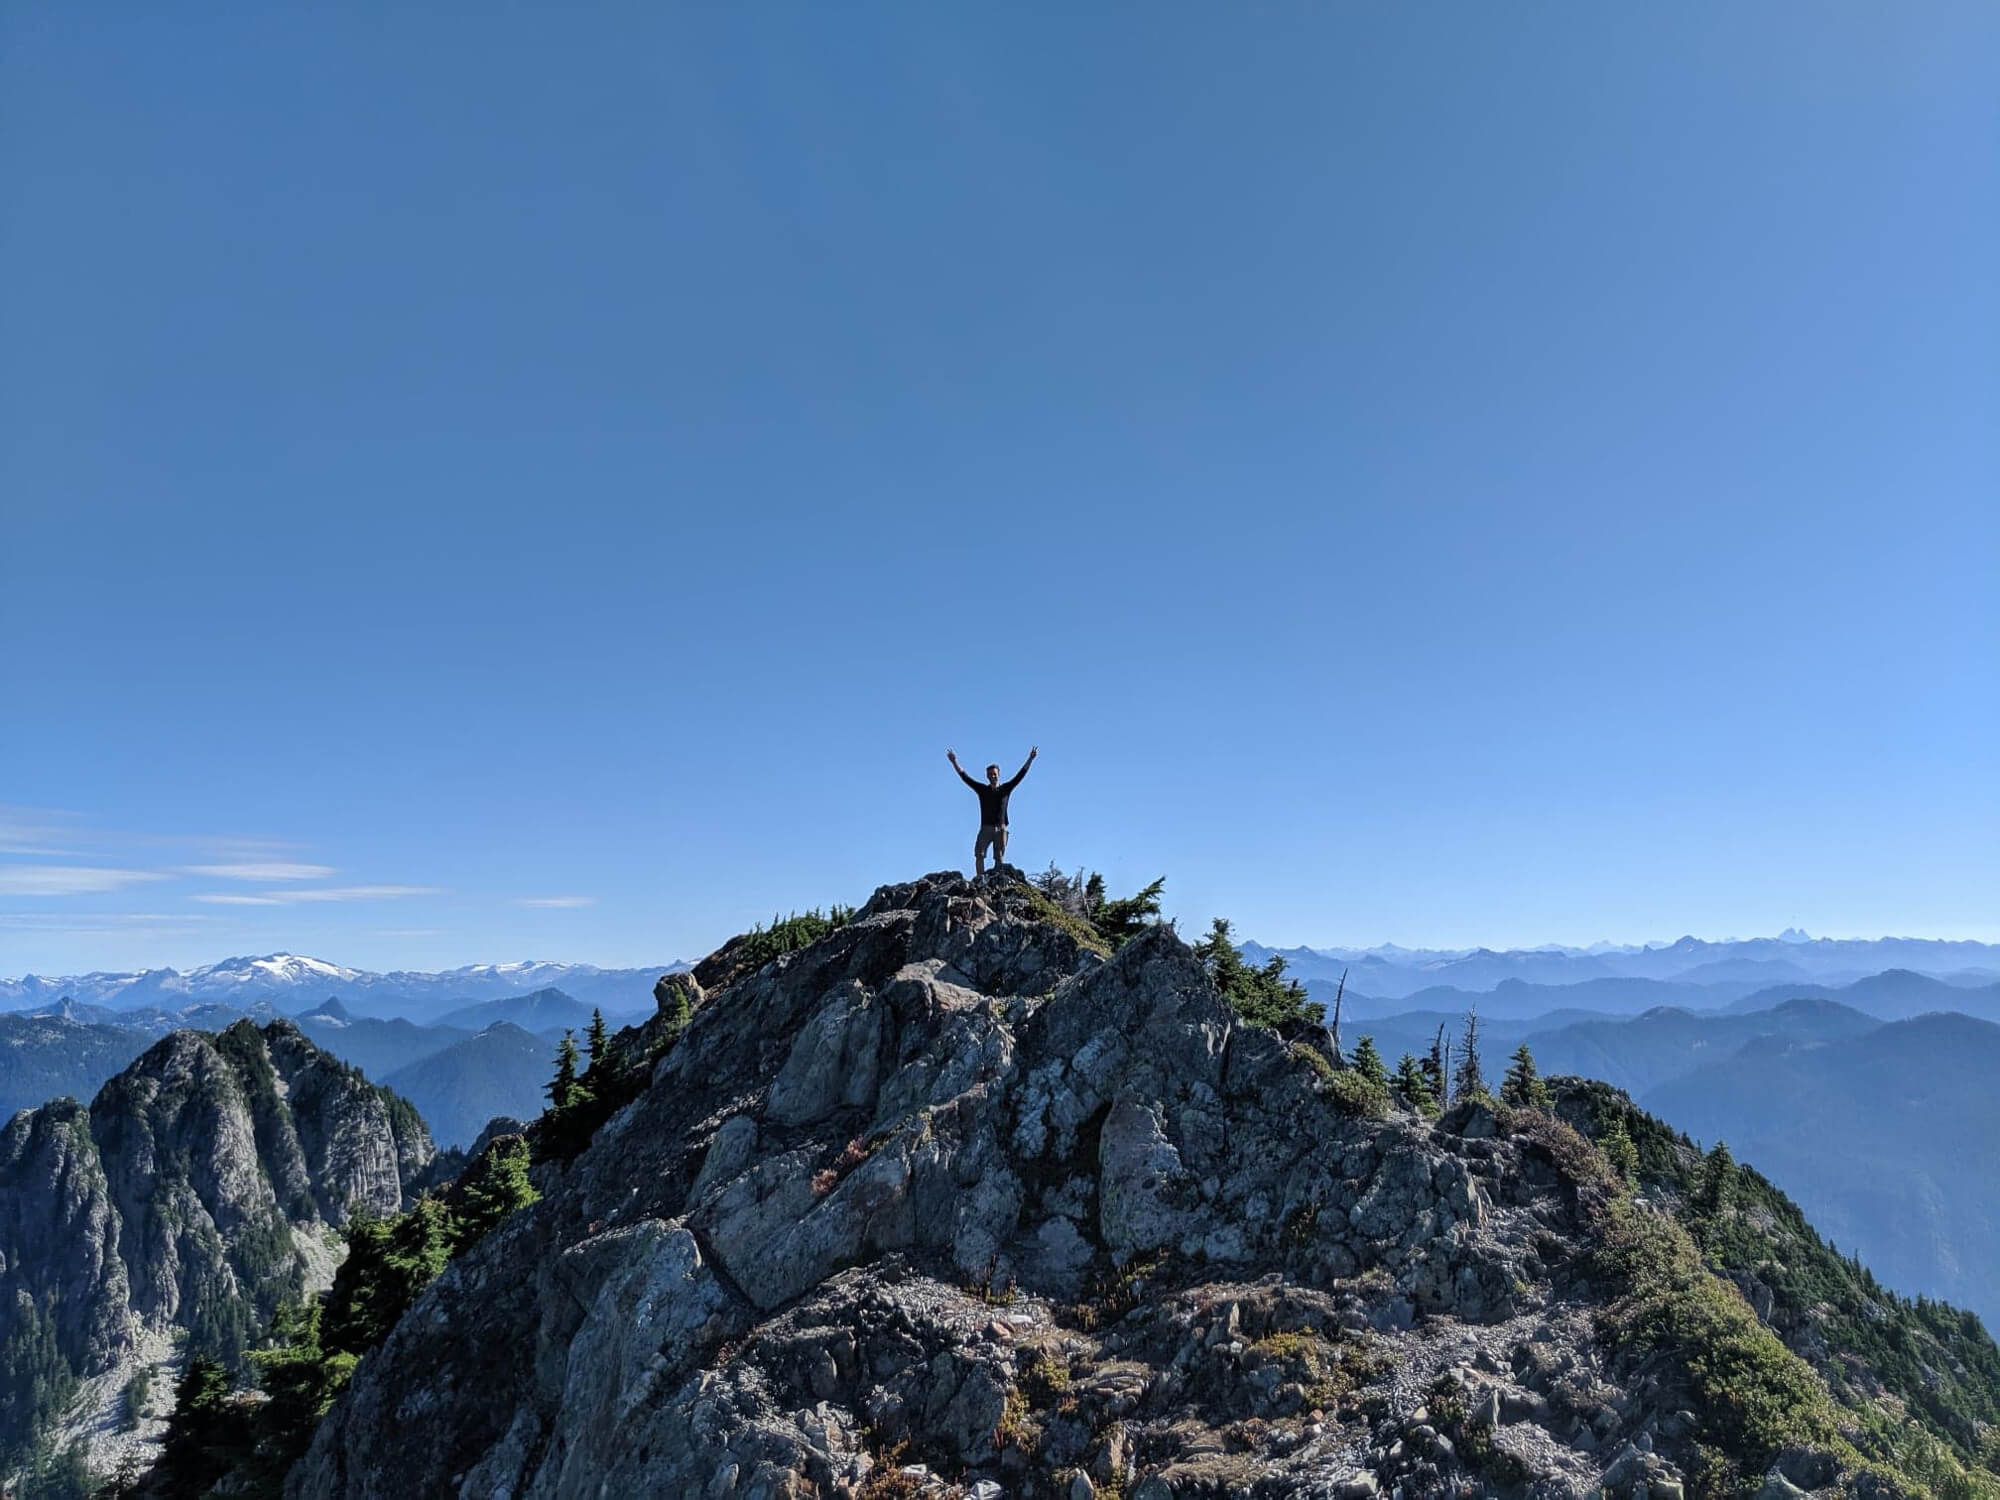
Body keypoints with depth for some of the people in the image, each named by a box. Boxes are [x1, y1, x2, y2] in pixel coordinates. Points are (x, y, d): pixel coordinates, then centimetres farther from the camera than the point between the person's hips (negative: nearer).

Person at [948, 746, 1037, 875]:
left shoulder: (1006, 788, 9)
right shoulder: (982, 789, 10)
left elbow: (1020, 775, 4)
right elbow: (964, 777, 6)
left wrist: (1030, 759, -4)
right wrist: (954, 762, -2)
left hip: (1000, 829, 0)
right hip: (985, 828, 0)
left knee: (999, 858, 0)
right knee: (979, 855, -12)